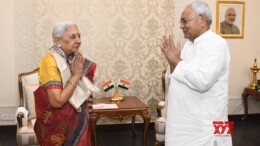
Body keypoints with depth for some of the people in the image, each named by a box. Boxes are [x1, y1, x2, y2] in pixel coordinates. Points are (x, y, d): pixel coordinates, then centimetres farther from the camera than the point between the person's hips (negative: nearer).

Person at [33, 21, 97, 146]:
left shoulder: (73, 59, 1)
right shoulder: (50, 61, -22)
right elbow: (57, 101, -28)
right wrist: (76, 75, -22)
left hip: (76, 120, 7)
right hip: (59, 125, -7)